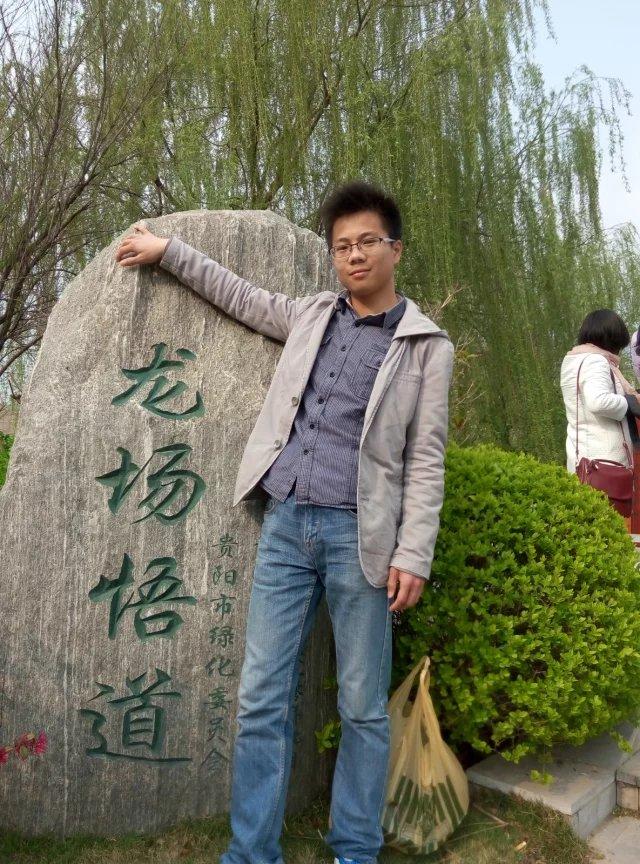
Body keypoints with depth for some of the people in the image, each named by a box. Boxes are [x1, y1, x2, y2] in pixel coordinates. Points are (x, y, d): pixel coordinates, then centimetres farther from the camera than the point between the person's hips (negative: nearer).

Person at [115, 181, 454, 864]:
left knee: (363, 706, 7)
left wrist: (413, 555, -7)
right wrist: (166, 251, 27)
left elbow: (425, 459, -1)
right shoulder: (311, 316, 14)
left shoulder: (427, 346, 3)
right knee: (261, 698, 4)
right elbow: (240, 296, 28)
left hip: (358, 535, -3)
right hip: (285, 522, 3)